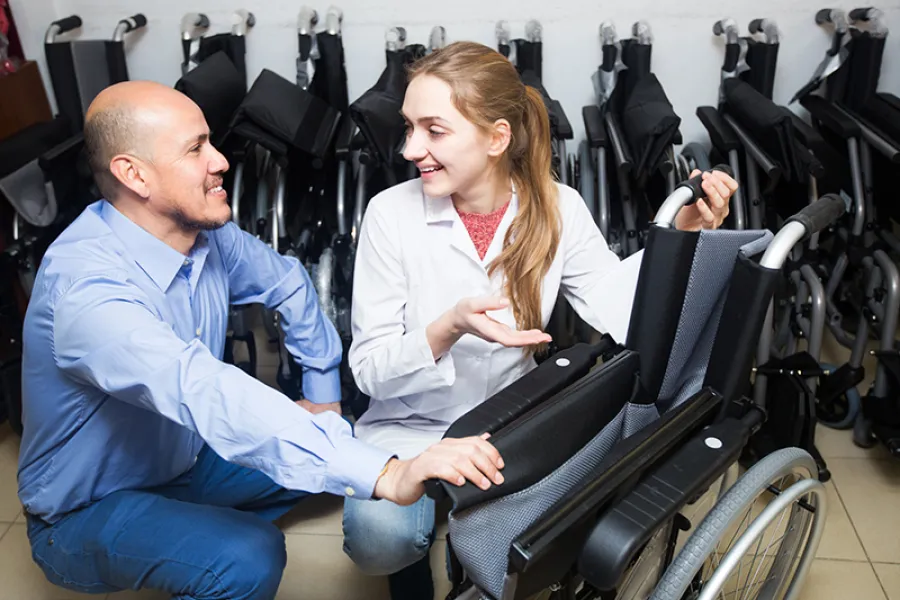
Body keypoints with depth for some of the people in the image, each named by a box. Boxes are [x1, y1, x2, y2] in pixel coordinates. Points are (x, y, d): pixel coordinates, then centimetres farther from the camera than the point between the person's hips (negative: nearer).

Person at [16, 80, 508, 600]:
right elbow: (209, 397, -48)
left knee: (336, 443, 3)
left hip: (184, 459, 8)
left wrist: (325, 398, 8)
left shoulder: (206, 231, -10)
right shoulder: (86, 284, -34)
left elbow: (288, 282, 7)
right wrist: (386, 474, -55)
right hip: (86, 512, -7)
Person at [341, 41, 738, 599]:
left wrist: (682, 237, -23)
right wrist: (449, 328, -32)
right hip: (410, 430, -2)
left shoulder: (557, 207, -8)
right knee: (379, 536, -29)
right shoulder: (391, 213, -14)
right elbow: (371, 371, -14)